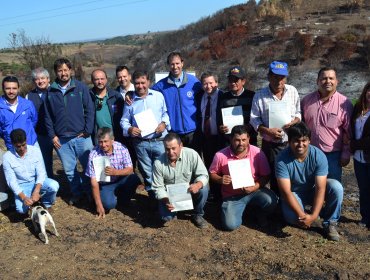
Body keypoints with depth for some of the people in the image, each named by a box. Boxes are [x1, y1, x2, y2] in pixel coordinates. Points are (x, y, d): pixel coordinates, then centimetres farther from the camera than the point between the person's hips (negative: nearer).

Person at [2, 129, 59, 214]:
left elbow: (41, 172, -16)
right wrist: (23, 197, -31)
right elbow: (11, 181, -15)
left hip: (38, 182, 1)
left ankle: (47, 204, 2)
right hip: (22, 186, -1)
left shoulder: (35, 150, -14)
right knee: (21, 209, -28)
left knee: (54, 185, -31)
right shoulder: (7, 157, -15)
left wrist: (36, 191, -33)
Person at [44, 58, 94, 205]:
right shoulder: (51, 91, 5)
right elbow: (47, 116, 8)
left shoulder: (81, 87, -2)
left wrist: (87, 131, -8)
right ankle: (77, 193, 28)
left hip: (81, 136, -2)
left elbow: (89, 110, -3)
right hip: (61, 139, 2)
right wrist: (52, 135, 2)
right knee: (69, 170, 10)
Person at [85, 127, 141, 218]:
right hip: (104, 185, -2)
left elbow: (130, 169, -12)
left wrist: (115, 172, -33)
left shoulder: (121, 148, -14)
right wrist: (99, 205, -22)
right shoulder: (94, 154, -19)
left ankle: (123, 200, 2)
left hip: (121, 180, 2)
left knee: (134, 179, -28)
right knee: (109, 204, -29)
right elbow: (94, 181, -19)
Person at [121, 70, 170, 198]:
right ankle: (152, 195, 26)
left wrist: (164, 123, -8)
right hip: (141, 143, 1)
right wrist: (129, 129, -12)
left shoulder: (158, 96, 3)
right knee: (147, 173, 11)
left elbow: (165, 113, 11)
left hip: (159, 140, -1)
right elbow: (124, 121, 8)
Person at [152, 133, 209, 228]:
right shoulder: (158, 163, -19)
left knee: (203, 188, -30)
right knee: (166, 217, -23)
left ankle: (198, 215, -1)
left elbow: (203, 175, -19)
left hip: (189, 191, 0)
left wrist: (198, 184, -42)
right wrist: (165, 200, -30)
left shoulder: (192, 154, -21)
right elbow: (158, 187, -12)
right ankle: (174, 208, 16)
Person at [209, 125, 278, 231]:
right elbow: (212, 174, 3)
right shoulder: (221, 155, -11)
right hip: (232, 196, 0)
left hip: (254, 191, 1)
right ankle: (240, 209, 17)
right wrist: (220, 180, -19)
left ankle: (261, 214, 8)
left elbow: (266, 176, -4)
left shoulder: (258, 153, -11)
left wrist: (255, 187, -21)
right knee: (230, 225, -20)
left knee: (271, 201, -30)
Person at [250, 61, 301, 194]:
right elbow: (254, 119, -3)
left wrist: (294, 121, -11)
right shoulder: (260, 95, -6)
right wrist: (268, 131, -18)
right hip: (270, 144, -2)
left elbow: (299, 112, 10)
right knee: (274, 176, 8)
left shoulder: (292, 91, 2)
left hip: (291, 142, 2)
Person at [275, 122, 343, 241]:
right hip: (294, 194, -1)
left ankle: (330, 222, -6)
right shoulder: (282, 159, -26)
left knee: (336, 187, -28)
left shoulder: (319, 156, -23)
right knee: (291, 217, -31)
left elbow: (320, 189, -25)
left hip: (313, 190, 1)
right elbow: (286, 191, -26)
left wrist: (313, 216, -34)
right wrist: (302, 215, -34)